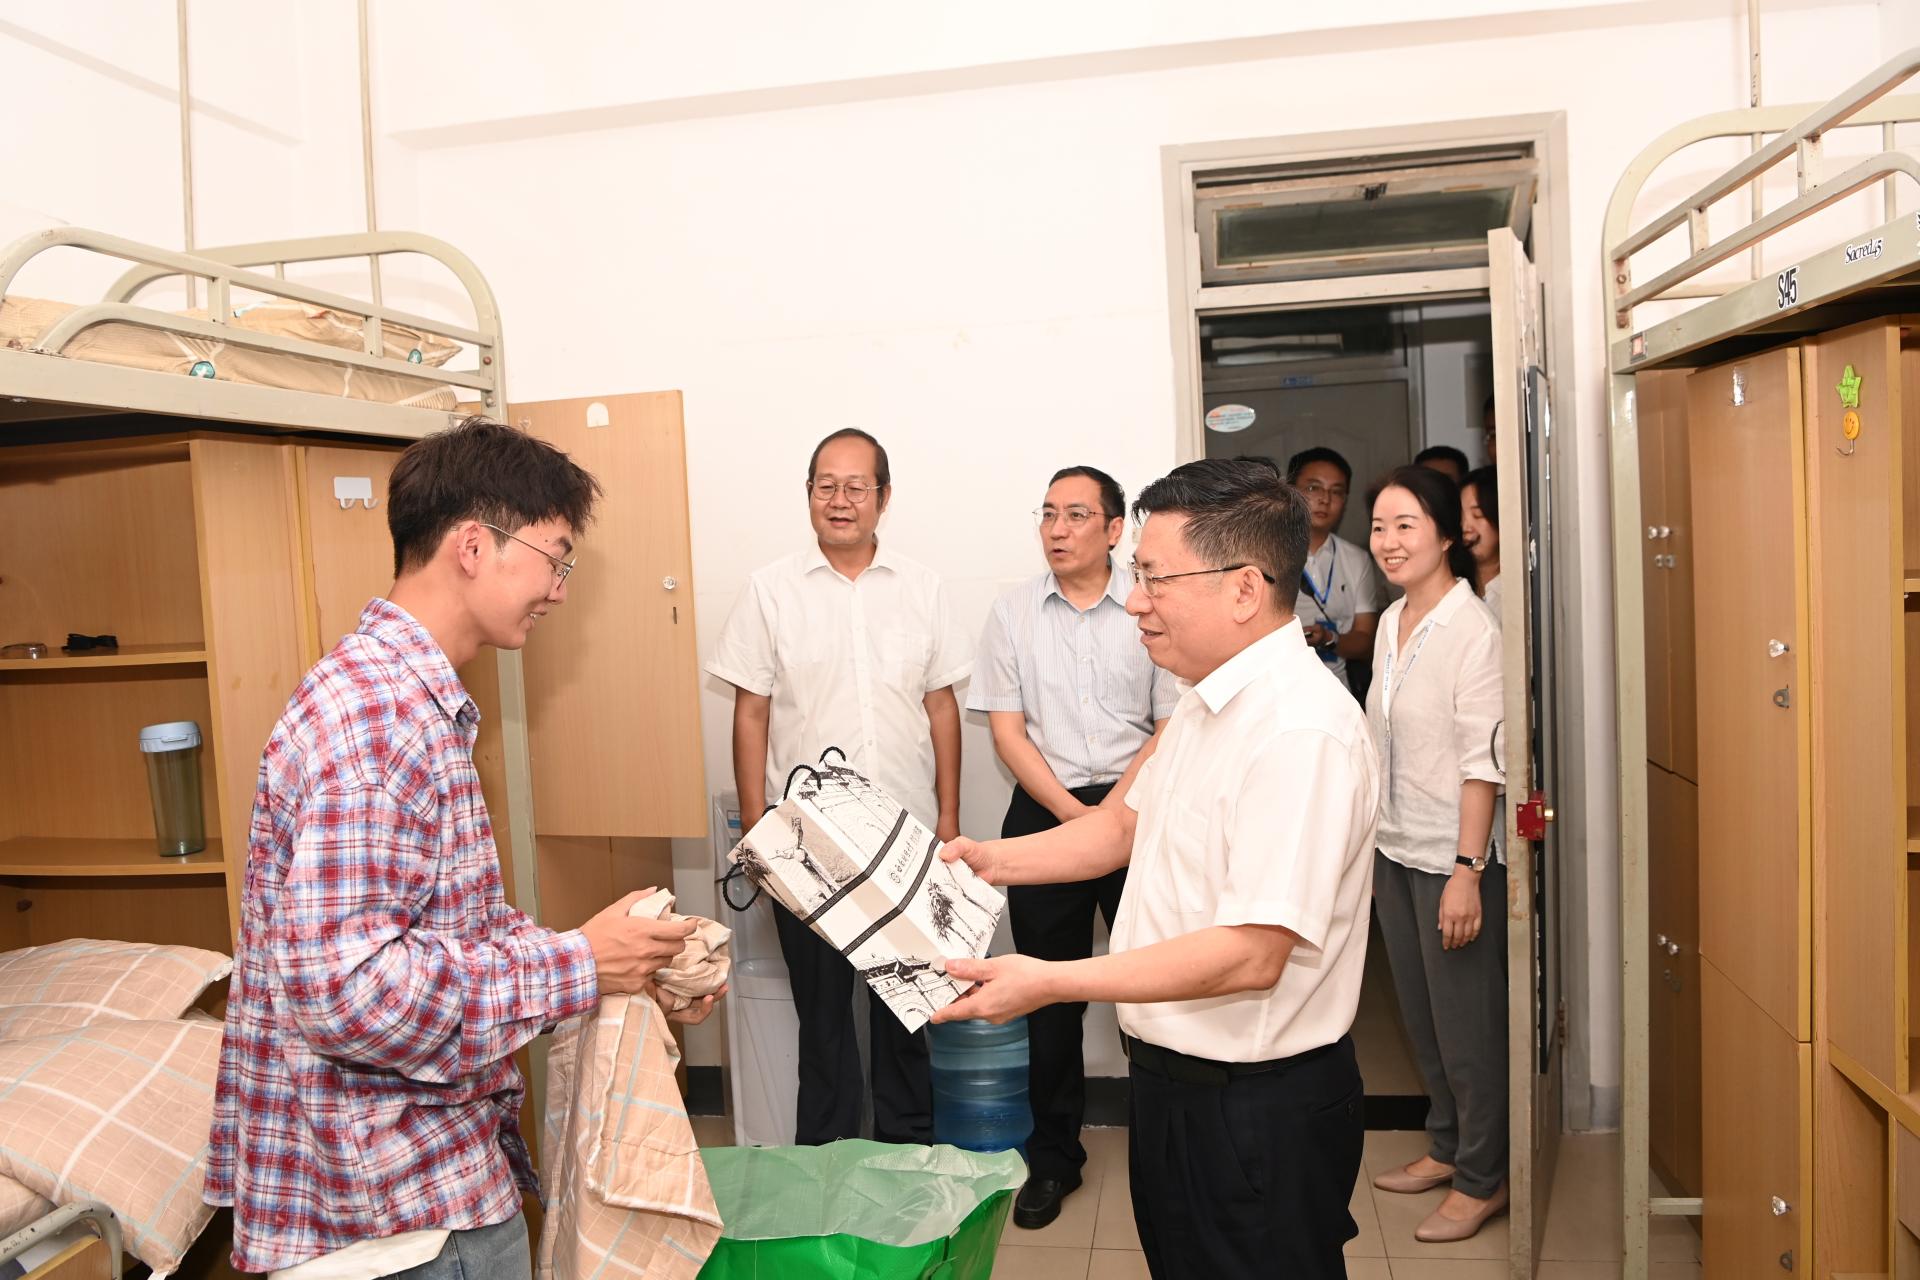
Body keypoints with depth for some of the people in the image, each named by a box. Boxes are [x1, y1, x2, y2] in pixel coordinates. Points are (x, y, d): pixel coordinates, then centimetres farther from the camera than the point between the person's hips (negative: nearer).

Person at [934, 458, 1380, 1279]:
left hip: (1256, 1107, -9)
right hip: (1176, 1079, 9)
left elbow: (1252, 955, -29)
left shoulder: (1302, 731, -27)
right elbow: (1130, 825, 16)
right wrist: (990, 861, 7)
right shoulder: (1208, 703, 6)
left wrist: (1049, 983, -27)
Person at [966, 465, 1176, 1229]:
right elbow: (1006, 730, 1)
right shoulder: (1013, 613, 4)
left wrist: (1113, 809, -12)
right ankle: (1053, 1157, 21)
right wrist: (1071, 811, -9)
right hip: (1043, 811, 1)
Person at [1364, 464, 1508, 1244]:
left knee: (1467, 1020, 6)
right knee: (1419, 1011, 18)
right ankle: (1445, 1147, 35)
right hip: (1393, 850, 7)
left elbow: (1482, 761, -18)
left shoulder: (1474, 630, -15)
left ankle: (1482, 1179, 23)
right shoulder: (1391, 623, 7)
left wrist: (1468, 870, -21)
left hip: (1451, 856, -7)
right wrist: (1365, 836, 13)